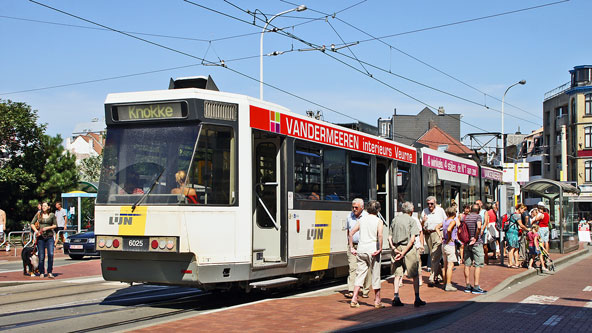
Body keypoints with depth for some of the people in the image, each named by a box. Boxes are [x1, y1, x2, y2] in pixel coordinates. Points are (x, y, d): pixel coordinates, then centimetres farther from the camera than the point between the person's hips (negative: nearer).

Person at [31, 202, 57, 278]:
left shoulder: (52, 215, 5)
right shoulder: (38, 214, 6)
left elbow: (55, 225, 8)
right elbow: (32, 224, 7)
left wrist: (47, 228, -7)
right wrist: (36, 231, -10)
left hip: (49, 237, 0)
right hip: (40, 237, 0)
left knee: (51, 254, -13)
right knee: (41, 256, 0)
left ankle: (50, 272, -5)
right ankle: (41, 273, 12)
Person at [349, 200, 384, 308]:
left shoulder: (362, 219, 10)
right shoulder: (378, 221, -4)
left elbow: (351, 232, 7)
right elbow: (380, 235, -20)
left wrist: (351, 248, 10)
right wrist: (380, 249, -13)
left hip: (361, 250, 4)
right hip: (373, 250, -4)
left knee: (360, 274, 8)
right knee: (375, 275, 6)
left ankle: (354, 299, -1)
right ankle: (377, 300, 15)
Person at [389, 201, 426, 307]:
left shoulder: (395, 220, 9)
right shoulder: (412, 221, -4)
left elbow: (389, 237, 4)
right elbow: (412, 239, -13)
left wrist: (394, 248, -4)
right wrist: (403, 253, -13)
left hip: (396, 248, 4)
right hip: (408, 248, -4)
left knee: (397, 274, 10)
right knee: (415, 274, 5)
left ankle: (396, 297, 2)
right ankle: (417, 299, 5)